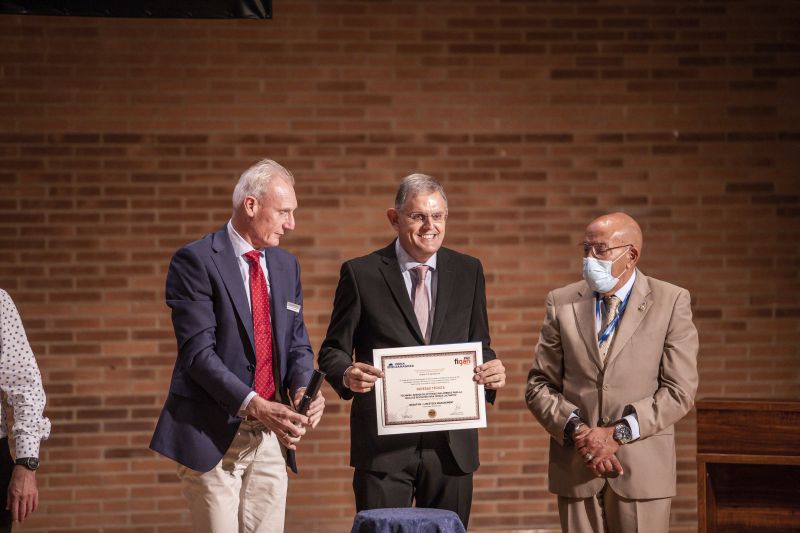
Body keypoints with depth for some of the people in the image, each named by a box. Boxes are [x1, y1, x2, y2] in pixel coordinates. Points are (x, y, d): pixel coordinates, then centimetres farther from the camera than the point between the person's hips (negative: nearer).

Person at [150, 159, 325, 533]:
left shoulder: (286, 266, 14)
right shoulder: (196, 261, -8)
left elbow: (297, 344, 16)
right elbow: (198, 351, -15)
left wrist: (303, 388, -7)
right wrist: (254, 404, -25)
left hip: (270, 436, 6)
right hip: (214, 434, -6)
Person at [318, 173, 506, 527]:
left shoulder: (468, 271, 10)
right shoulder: (361, 274, 1)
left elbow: (478, 346, 15)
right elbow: (333, 349, 4)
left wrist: (491, 370, -9)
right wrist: (347, 374, -19)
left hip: (451, 443, 3)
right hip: (383, 442, -3)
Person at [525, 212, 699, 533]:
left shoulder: (671, 302, 0)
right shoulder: (562, 302, 7)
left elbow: (680, 391, -5)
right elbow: (539, 386, 6)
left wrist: (619, 433, -12)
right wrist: (577, 431, -10)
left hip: (643, 469, -2)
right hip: (576, 469, 2)